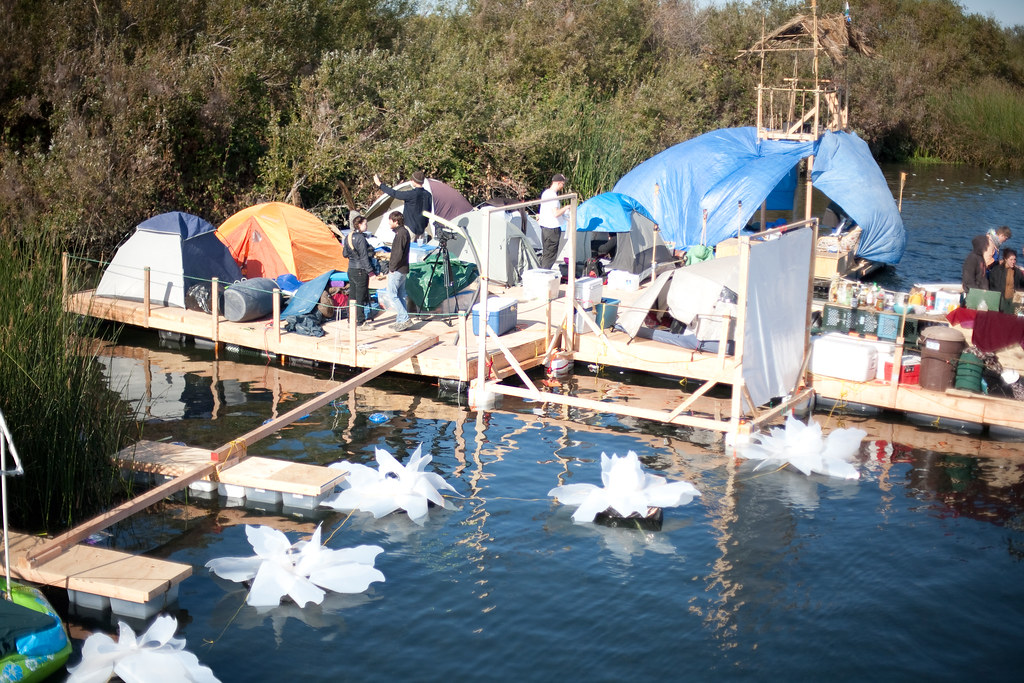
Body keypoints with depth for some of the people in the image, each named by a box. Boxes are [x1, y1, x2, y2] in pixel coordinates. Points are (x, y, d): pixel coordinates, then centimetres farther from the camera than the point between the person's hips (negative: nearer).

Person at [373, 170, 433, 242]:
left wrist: (380, 184, -4)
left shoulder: (411, 194, -19)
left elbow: (395, 193, -13)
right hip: (422, 228, 7)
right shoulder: (428, 195, 2)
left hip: (411, 228, -7)